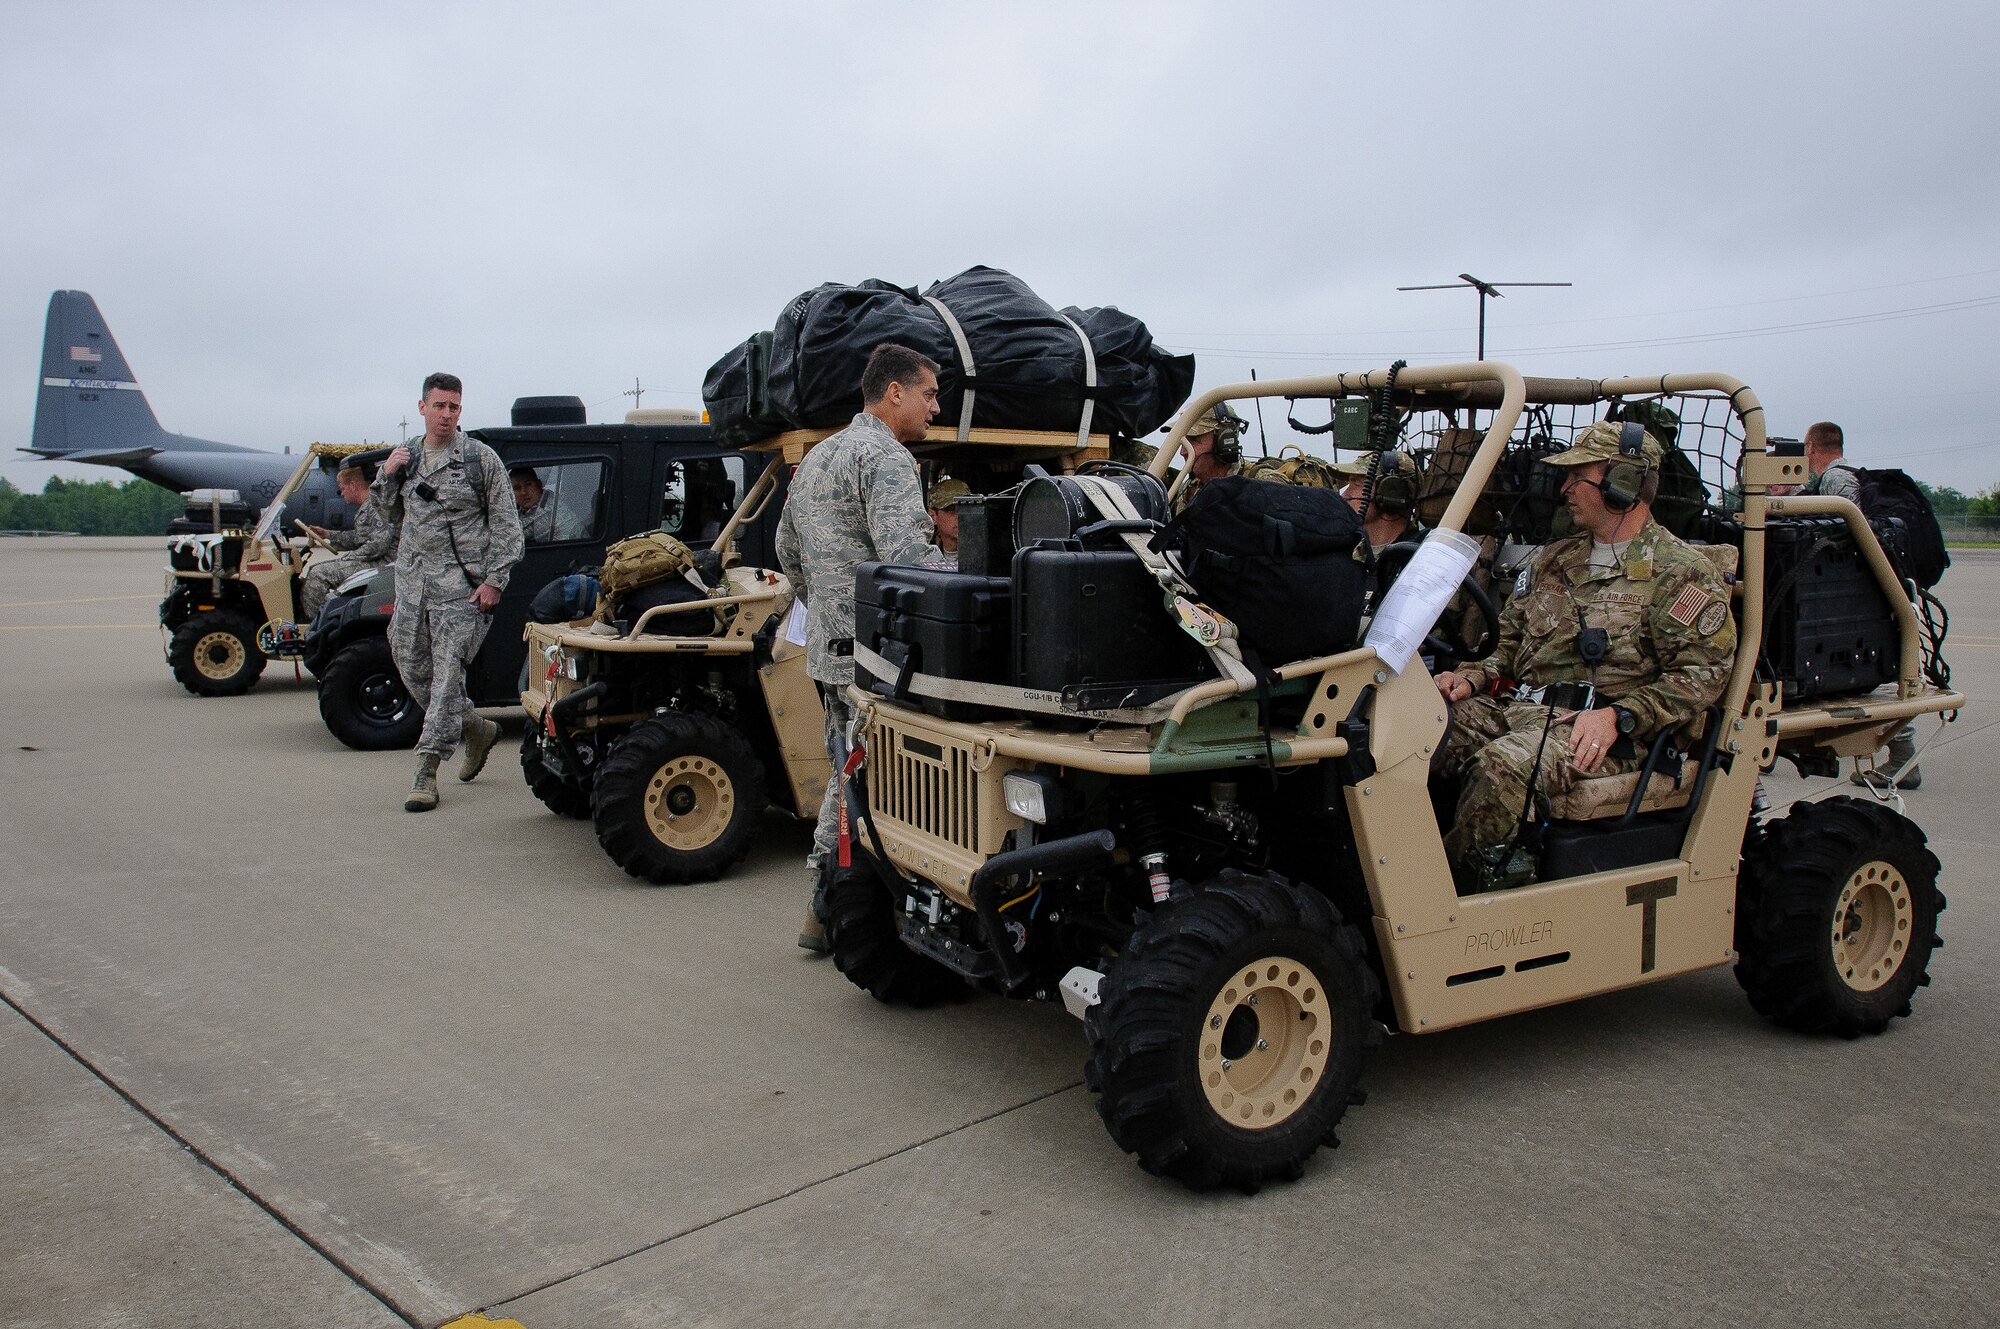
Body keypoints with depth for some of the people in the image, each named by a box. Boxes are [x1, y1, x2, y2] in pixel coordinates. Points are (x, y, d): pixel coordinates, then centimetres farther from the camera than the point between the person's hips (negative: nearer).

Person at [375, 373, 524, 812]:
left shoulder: (481, 458, -4)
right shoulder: (407, 458, 12)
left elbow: (506, 525, -5)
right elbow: (390, 508, 26)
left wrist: (494, 580, -12)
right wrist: (387, 475, 6)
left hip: (461, 584, -6)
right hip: (412, 580, 6)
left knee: (447, 673, -9)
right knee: (413, 669, 10)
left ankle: (427, 771, -7)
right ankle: (477, 730, 30)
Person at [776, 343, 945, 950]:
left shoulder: (816, 458, 18)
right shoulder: (885, 457, -13)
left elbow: (788, 548, 27)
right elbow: (908, 553, -27)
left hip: (829, 649, 10)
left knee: (847, 776, 19)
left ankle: (824, 907, 26)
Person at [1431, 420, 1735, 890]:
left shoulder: (1681, 573, 0)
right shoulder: (1554, 560, 23)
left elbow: (1703, 673, -7)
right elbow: (1509, 636, 26)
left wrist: (1618, 717, -18)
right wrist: (1475, 676, 4)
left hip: (1608, 732, -7)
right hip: (1522, 709, 7)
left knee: (1506, 764, -37)